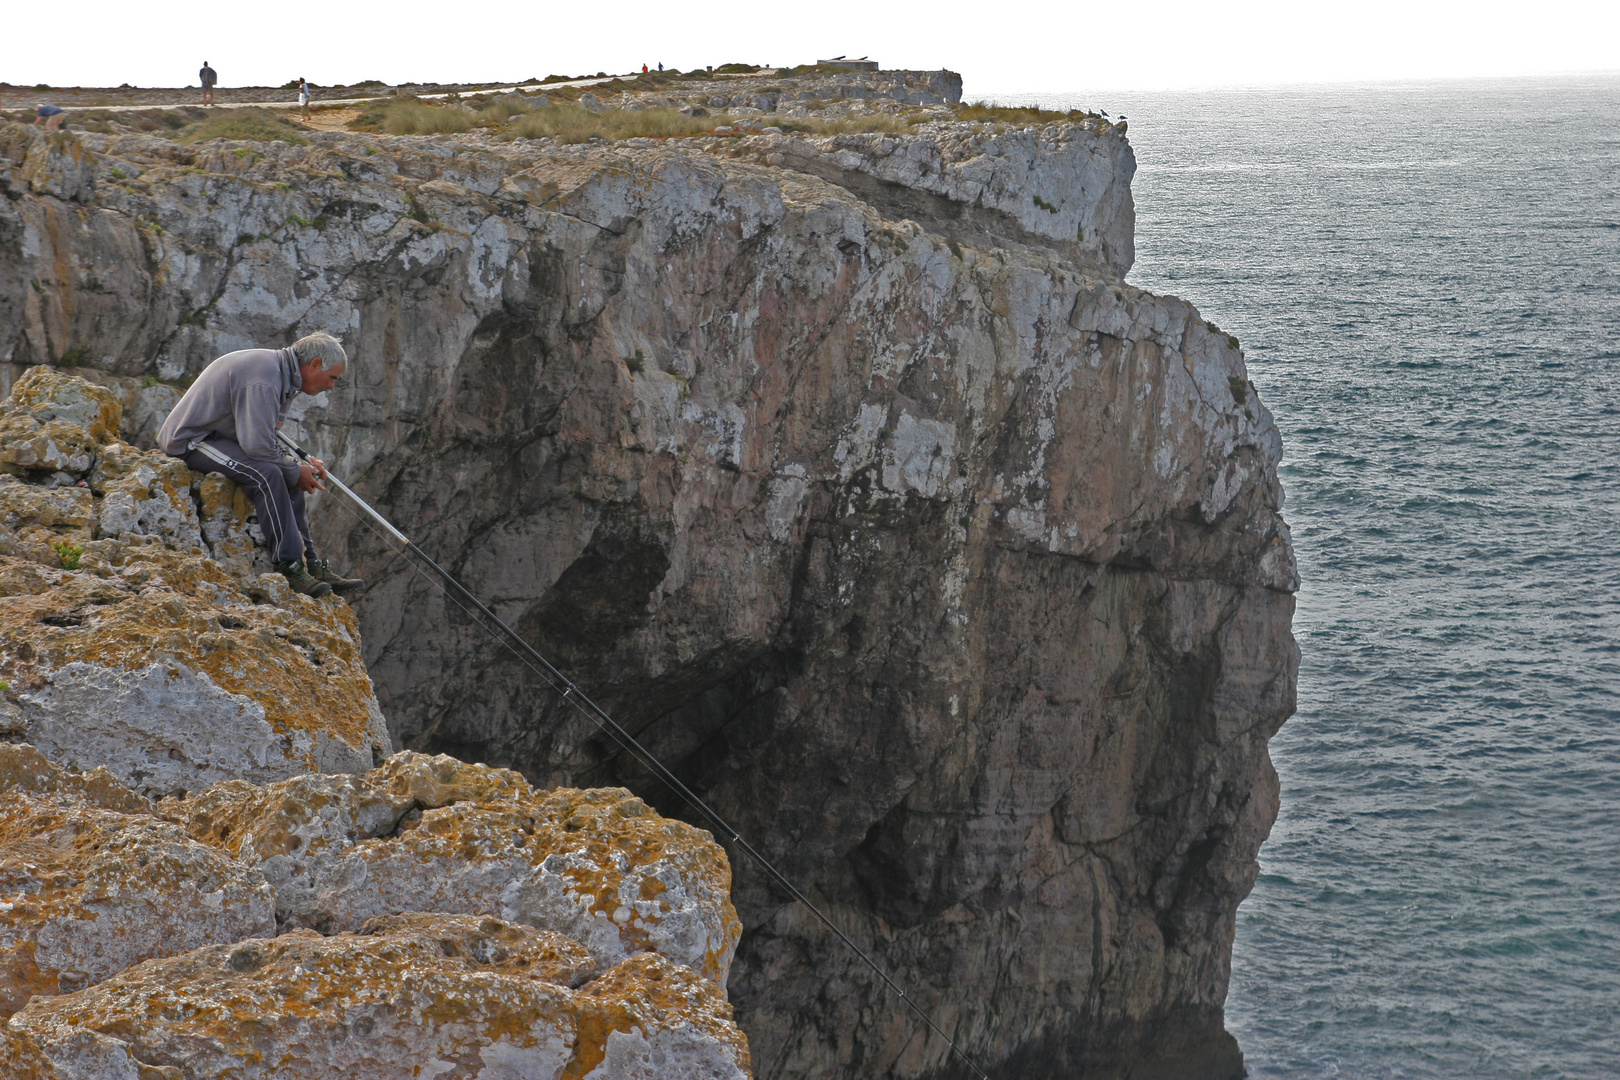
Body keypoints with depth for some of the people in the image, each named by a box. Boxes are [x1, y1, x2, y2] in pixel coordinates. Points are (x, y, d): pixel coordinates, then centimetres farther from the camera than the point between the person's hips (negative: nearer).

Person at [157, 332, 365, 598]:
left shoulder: (282, 375, 10)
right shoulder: (264, 379, -24)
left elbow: (264, 438, 16)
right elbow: (258, 445, -29)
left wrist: (303, 464, 4)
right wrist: (295, 472, -16)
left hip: (219, 436, 11)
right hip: (190, 440, -11)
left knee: (289, 475, 6)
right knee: (266, 474, -28)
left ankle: (310, 562, 5)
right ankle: (289, 566, -25)